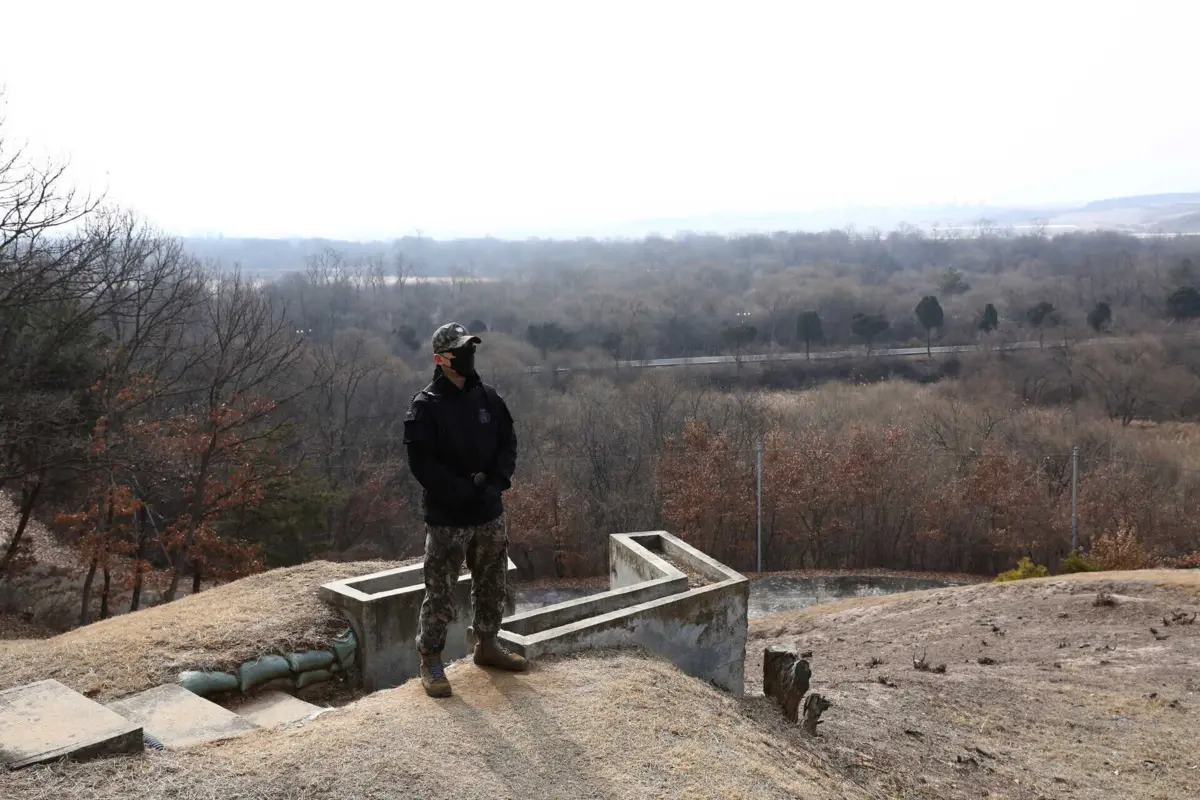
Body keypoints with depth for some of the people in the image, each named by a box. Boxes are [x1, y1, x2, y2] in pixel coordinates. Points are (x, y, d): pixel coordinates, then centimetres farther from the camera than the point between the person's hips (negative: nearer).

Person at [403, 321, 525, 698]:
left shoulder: (488, 397, 5)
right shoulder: (425, 406, -12)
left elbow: (508, 443, 8)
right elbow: (422, 463, -16)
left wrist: (497, 482, -8)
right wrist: (464, 492, -18)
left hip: (490, 513, 6)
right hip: (447, 517, -6)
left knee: (491, 585, 17)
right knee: (440, 592, 1)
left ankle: (487, 645, 35)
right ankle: (430, 661, 14)